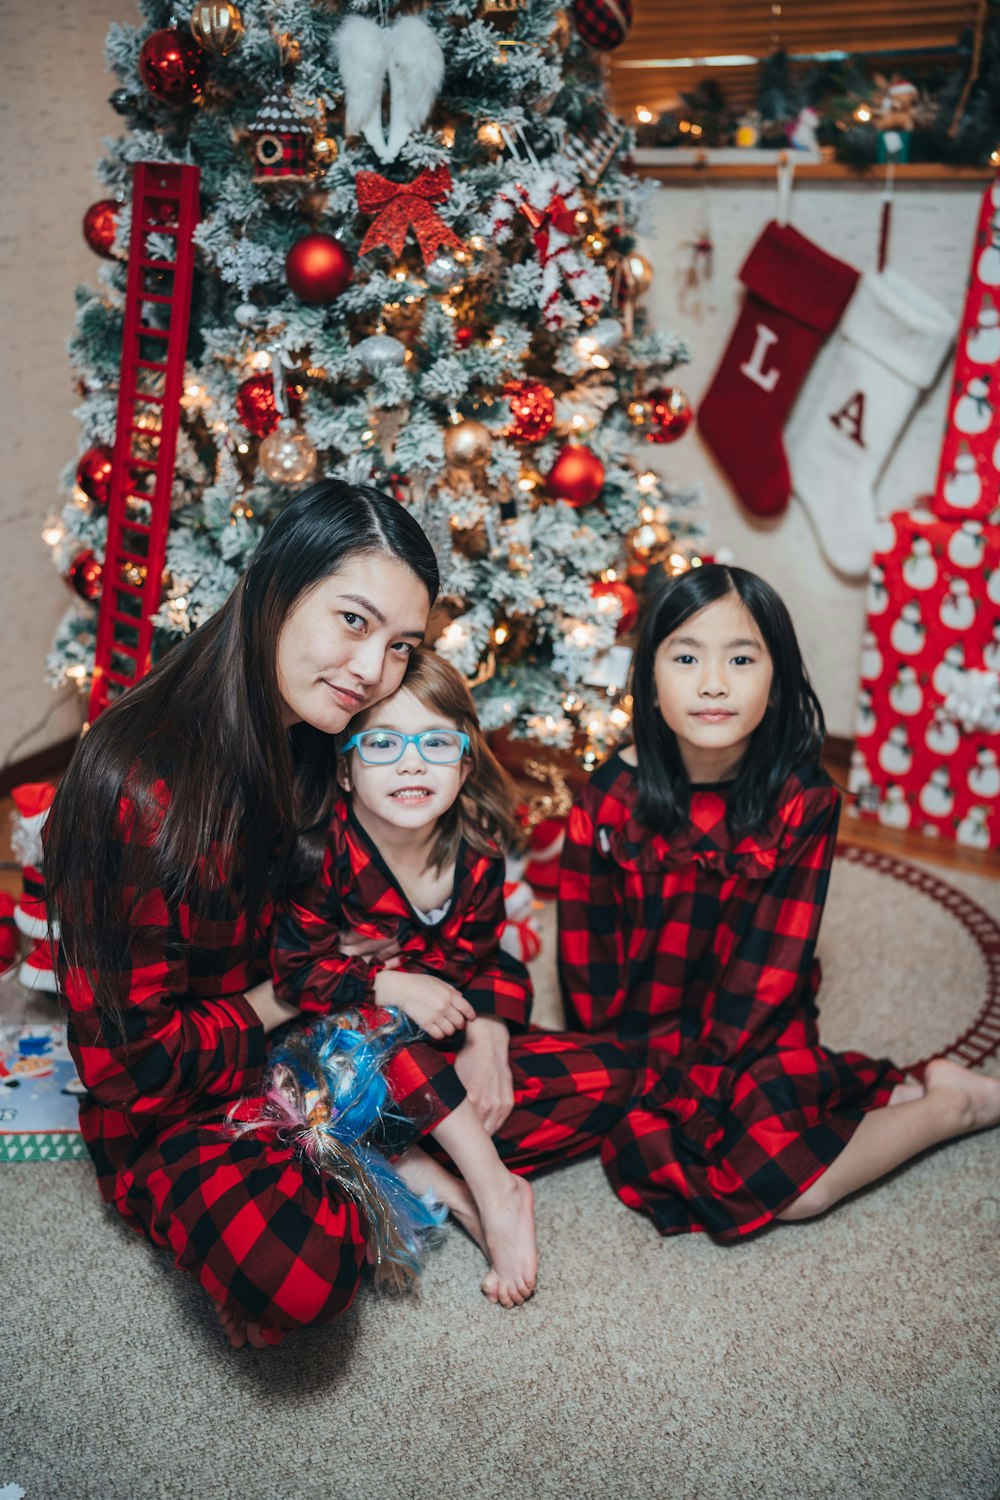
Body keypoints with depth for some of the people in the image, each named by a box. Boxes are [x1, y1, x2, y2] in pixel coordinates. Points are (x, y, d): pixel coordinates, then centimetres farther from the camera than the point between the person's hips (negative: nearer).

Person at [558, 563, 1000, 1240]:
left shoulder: (805, 801, -11)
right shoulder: (610, 801, -9)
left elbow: (769, 969, -12)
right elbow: (589, 968, -3)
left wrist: (699, 1077, -17)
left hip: (758, 1033, -1)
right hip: (647, 1039, 2)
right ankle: (905, 1096, -5)